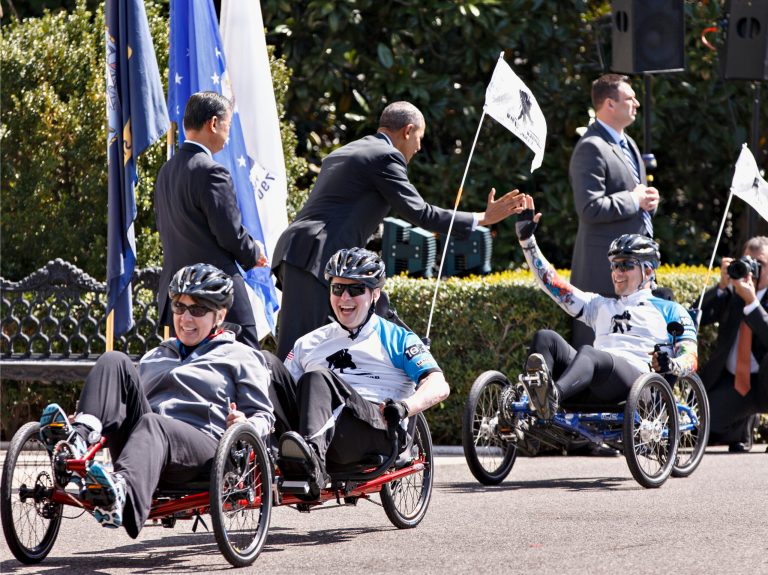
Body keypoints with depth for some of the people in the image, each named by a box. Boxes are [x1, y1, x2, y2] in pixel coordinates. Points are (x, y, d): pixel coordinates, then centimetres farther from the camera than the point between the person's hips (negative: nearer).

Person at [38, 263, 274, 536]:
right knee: (115, 361, -11)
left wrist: (245, 427, -12)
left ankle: (122, 494, -73)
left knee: (152, 424, -41)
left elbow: (263, 415, 12)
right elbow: (137, 407, 40)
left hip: (202, 445, -5)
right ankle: (80, 435, -38)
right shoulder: (155, 357, 38)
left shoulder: (241, 357, 21)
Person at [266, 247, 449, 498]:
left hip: (374, 432, -4)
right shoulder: (308, 344, 33)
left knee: (317, 378, -33)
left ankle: (311, 461, -62)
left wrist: (404, 406, -16)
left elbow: (439, 386, 6)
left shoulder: (396, 338, 21)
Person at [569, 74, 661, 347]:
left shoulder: (627, 144, 18)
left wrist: (648, 200, 9)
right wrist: (634, 200, -14)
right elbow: (589, 208, -22)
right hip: (606, 265, -10)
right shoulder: (591, 148, -14)